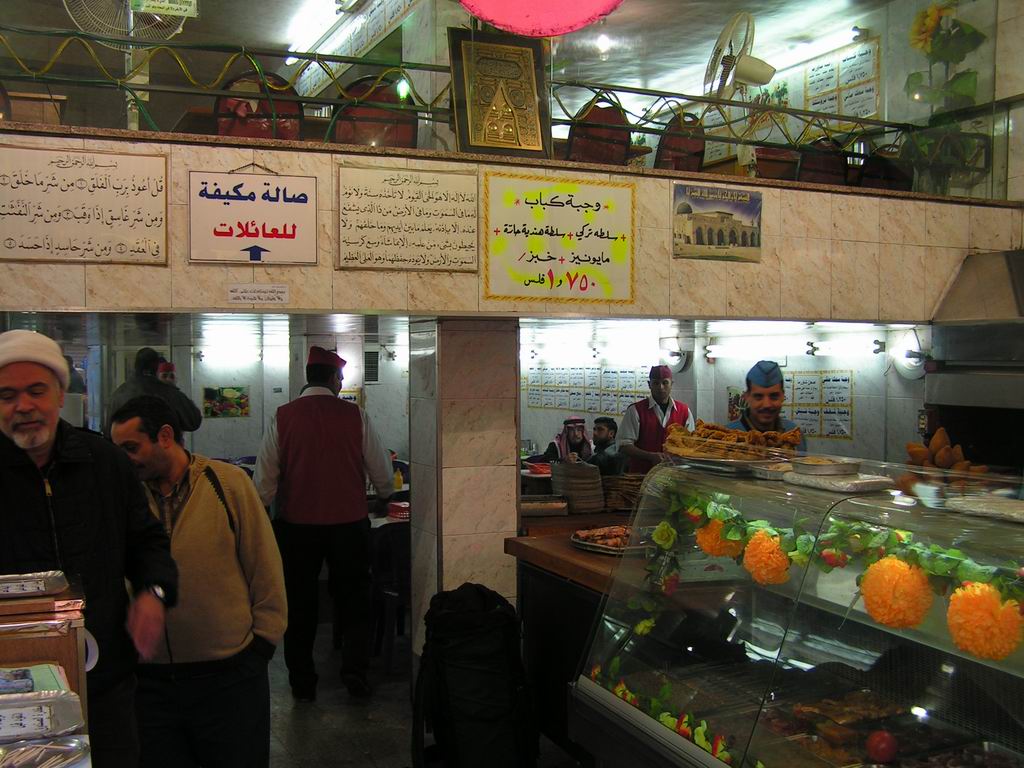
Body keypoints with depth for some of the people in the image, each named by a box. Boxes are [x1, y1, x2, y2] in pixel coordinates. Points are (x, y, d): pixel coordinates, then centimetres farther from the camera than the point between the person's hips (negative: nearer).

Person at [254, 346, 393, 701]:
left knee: (299, 604, 14)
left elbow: (265, 479, -4)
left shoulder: (282, 417, -5)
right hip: (349, 522, 0)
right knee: (353, 598, 16)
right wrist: (384, 496, 24)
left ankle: (302, 682, 21)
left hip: (296, 523, 1)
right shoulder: (355, 416, -6)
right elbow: (382, 471, 2)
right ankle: (355, 669, 9)